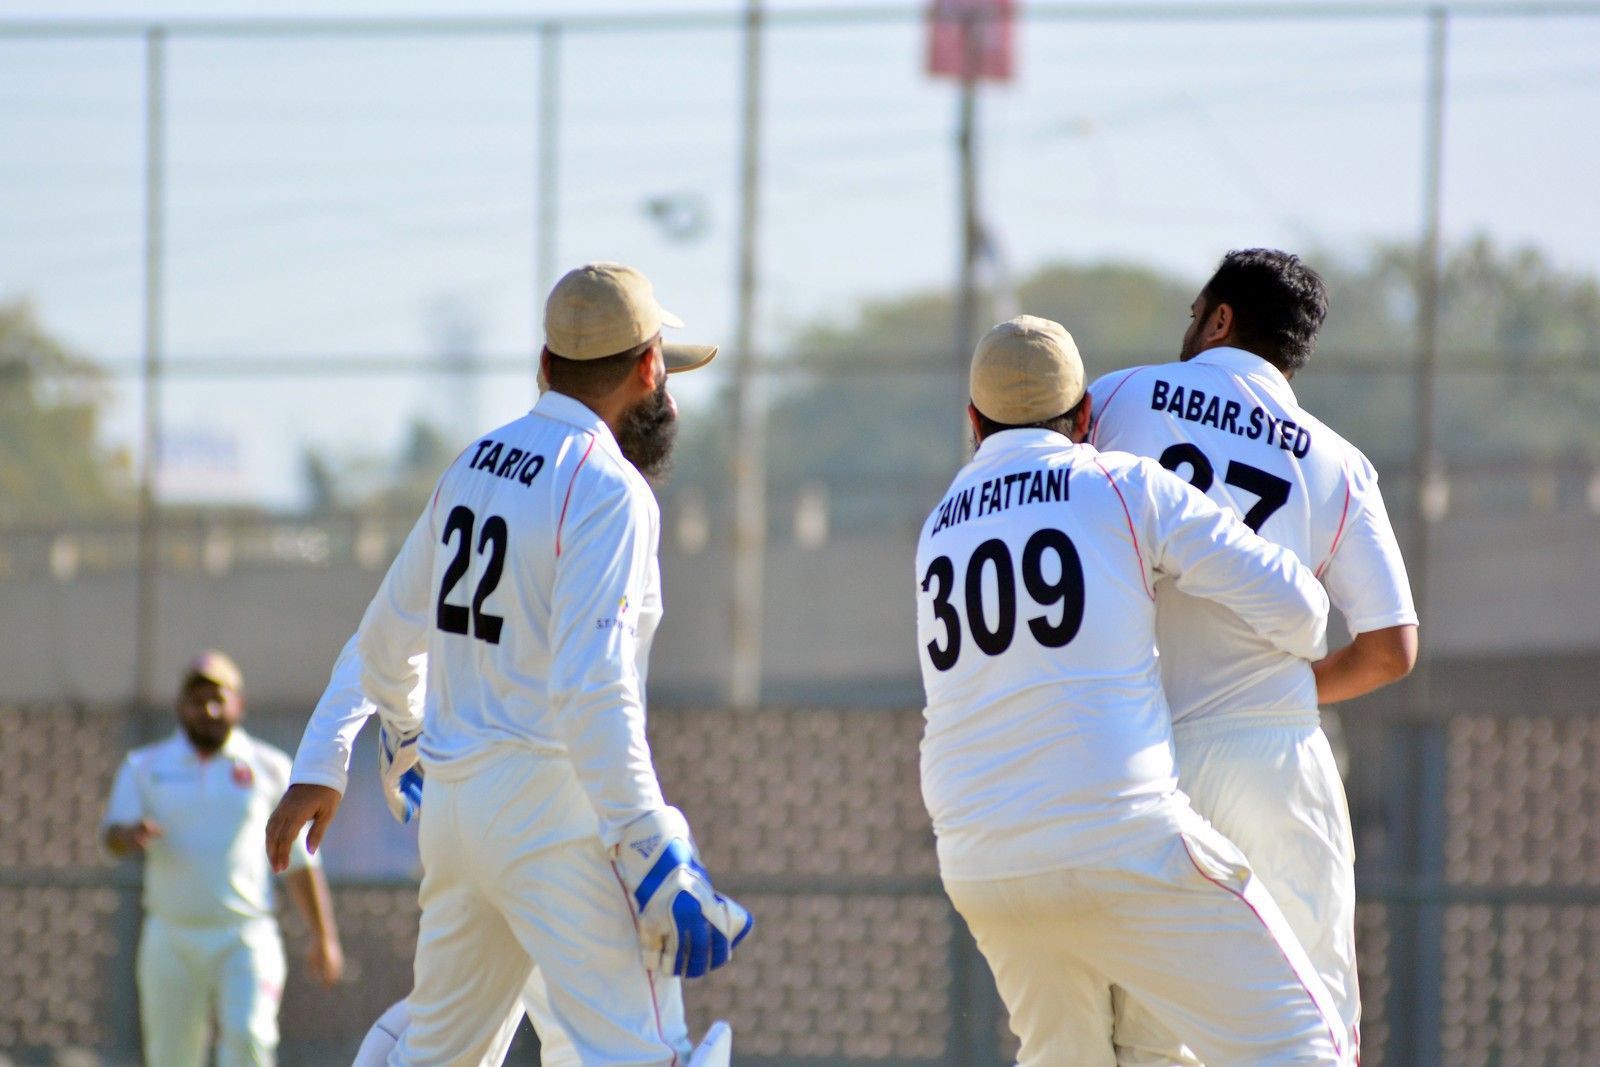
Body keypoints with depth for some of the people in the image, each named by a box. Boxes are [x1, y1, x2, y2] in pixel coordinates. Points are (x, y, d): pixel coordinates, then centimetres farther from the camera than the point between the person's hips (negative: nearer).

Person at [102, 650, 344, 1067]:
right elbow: (112, 832, -3)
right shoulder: (145, 766, 11)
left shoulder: (269, 768, 9)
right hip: (171, 938, 1)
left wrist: (323, 938, 6)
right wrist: (131, 835, -28)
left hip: (245, 938, -1)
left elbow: (300, 860, 9)